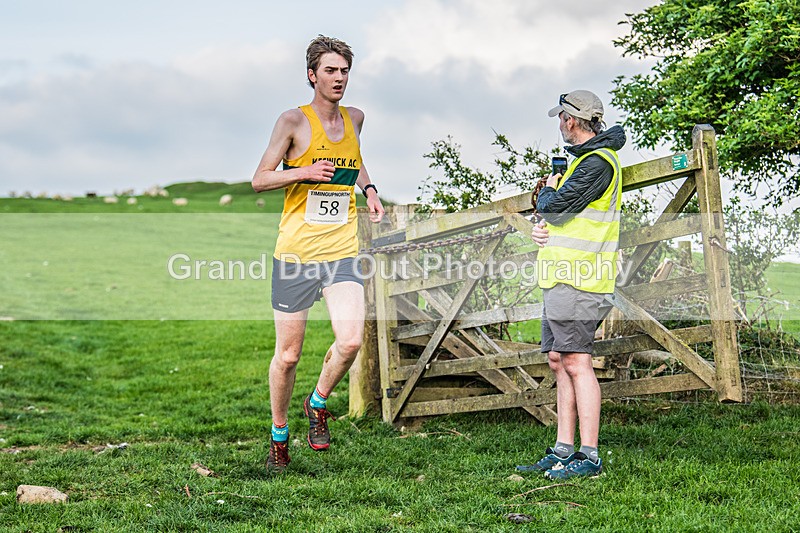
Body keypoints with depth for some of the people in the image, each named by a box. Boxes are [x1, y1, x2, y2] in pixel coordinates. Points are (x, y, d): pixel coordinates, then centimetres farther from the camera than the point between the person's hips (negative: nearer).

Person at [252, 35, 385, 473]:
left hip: (342, 251, 3)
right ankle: (279, 436, 26)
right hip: (296, 252, -3)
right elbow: (259, 180, -3)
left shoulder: (354, 119, 11)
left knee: (350, 341, -16)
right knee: (288, 354, 4)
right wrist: (305, 172, -18)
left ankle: (318, 404, 14)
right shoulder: (294, 121, -5)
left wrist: (368, 189, 15)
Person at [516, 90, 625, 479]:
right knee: (559, 362, 10)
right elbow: (557, 213, 26)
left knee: (576, 363, -11)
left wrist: (548, 191, 5)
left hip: (577, 280, -11)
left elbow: (556, 205, -18)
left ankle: (589, 456, -9)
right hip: (562, 275, 11)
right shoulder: (584, 158, 22)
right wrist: (542, 228, 4)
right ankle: (563, 451, 14)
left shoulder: (597, 162, -11)